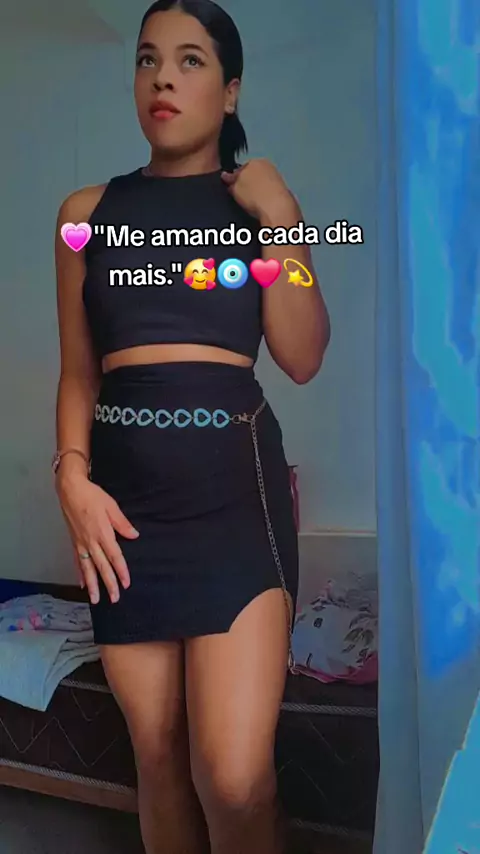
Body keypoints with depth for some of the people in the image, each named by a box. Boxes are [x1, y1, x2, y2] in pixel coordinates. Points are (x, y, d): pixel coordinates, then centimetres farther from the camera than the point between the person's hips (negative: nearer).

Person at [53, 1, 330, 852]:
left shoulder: (260, 199, 7)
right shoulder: (88, 212, 11)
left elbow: (302, 359, -1)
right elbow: (78, 371, 11)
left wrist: (278, 222, -7)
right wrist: (73, 478, -4)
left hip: (234, 485, -2)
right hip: (126, 492, 2)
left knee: (235, 778, -8)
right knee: (157, 755, 12)